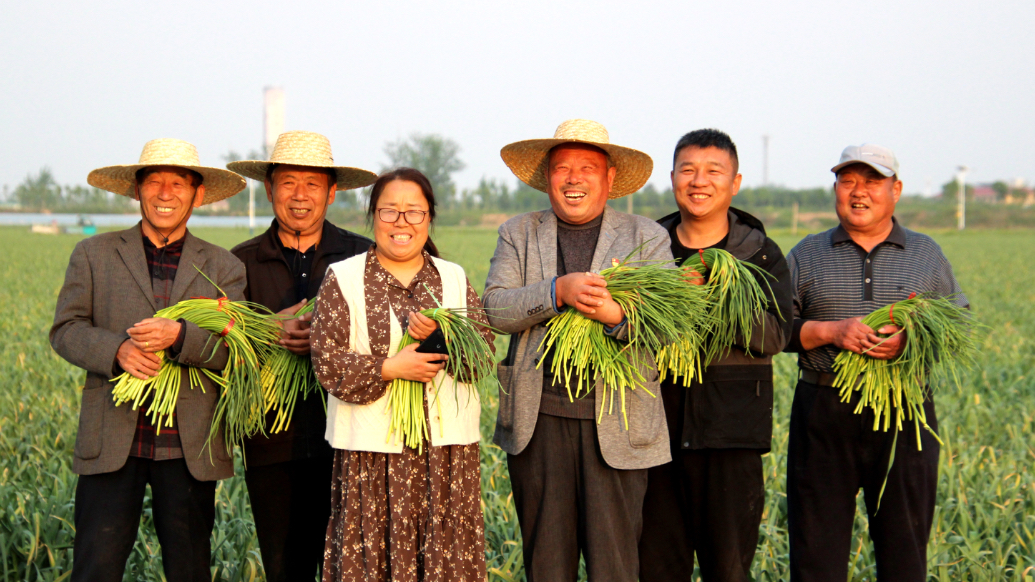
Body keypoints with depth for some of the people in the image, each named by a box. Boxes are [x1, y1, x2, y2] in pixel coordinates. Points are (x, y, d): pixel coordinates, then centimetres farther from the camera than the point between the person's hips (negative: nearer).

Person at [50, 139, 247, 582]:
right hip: (112, 443, -1)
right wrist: (117, 350, -17)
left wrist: (179, 336, -21)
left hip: (189, 448, 1)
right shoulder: (93, 255, 9)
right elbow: (65, 330, 3)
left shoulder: (223, 267, 9)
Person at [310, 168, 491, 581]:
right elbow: (327, 362, -7)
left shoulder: (454, 278, 12)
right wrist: (388, 368, -17)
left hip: (447, 446, 3)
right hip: (371, 449, -2)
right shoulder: (342, 278, 2)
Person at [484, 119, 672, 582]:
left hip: (616, 425, -1)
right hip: (540, 419, 2)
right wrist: (558, 290, -20)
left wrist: (618, 315, -25)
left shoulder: (647, 238, 7)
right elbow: (494, 308, -3)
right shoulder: (519, 233, 11)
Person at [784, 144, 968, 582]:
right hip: (824, 413, 0)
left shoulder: (927, 254, 12)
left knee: (905, 541, 4)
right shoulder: (807, 254, 11)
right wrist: (830, 331, -13)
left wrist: (911, 338, -12)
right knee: (816, 542, 2)